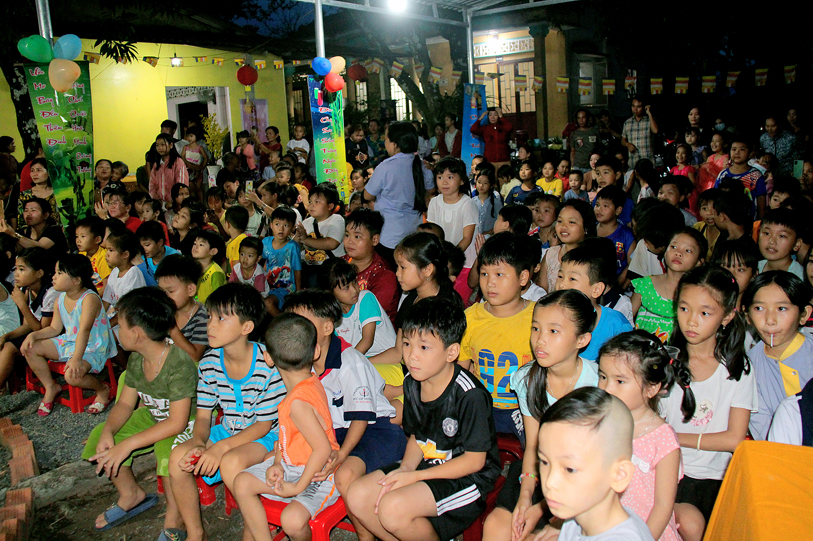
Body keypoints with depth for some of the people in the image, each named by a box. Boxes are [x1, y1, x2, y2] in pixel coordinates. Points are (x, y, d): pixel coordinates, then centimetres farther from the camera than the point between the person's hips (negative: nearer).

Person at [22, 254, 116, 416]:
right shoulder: (61, 299, 2)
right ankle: (51, 387, 17)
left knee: (72, 375, -32)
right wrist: (33, 335, -8)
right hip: (68, 342, 9)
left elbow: (84, 331, -34)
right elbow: (55, 328, 9)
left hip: (92, 349, -9)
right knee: (30, 349, 0)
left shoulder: (89, 298, -24)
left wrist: (76, 358, -42)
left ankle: (102, 389, 1)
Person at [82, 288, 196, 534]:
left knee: (167, 448, -38)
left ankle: (175, 515, -11)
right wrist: (108, 431, -18)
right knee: (98, 437, -2)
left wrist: (128, 445, -33)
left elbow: (177, 422, -32)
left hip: (188, 423, -8)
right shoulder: (136, 358, -6)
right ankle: (131, 494, 20)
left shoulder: (179, 364, -32)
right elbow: (125, 403, 3)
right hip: (152, 416, 8)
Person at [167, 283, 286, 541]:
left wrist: (222, 447, -25)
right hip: (226, 431, 6)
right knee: (178, 457, -16)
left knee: (231, 462, -33)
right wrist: (198, 442, -19)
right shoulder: (209, 364, -5)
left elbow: (263, 424, -17)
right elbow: (203, 415, 3)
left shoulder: (268, 365, -23)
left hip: (264, 436, -5)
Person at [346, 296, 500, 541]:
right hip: (426, 465, 8)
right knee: (357, 496, -7)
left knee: (393, 508, -26)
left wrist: (415, 476, -19)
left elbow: (475, 460, -17)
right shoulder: (412, 384, 0)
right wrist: (405, 469, -10)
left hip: (467, 476, -7)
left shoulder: (470, 395, -23)